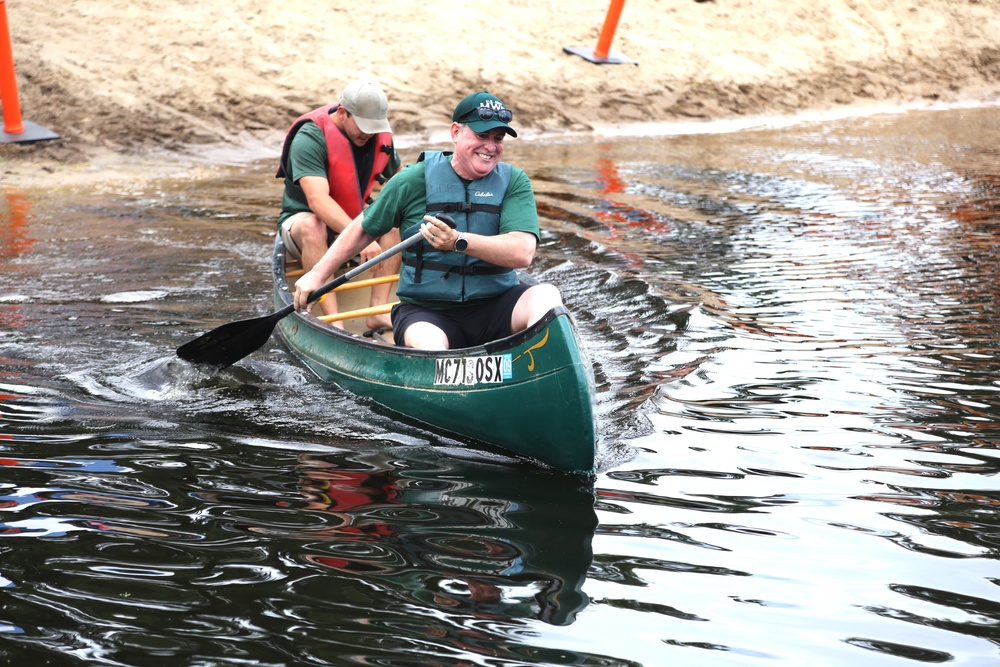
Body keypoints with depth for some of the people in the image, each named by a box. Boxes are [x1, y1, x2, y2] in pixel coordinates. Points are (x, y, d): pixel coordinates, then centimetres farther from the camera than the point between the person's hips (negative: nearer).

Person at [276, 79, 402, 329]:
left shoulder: (380, 137, -4)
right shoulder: (310, 137, -25)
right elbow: (317, 199, -39)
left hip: (353, 220, 6)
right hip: (300, 221, -5)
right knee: (312, 225, -39)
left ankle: (378, 309, -28)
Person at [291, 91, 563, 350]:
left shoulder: (515, 182, 1)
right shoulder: (416, 179, 0)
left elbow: (522, 252, -14)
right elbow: (364, 229, 15)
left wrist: (459, 242, -28)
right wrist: (317, 274, 14)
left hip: (495, 307, 1)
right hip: (425, 311, -1)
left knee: (546, 295, -30)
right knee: (429, 346, -37)